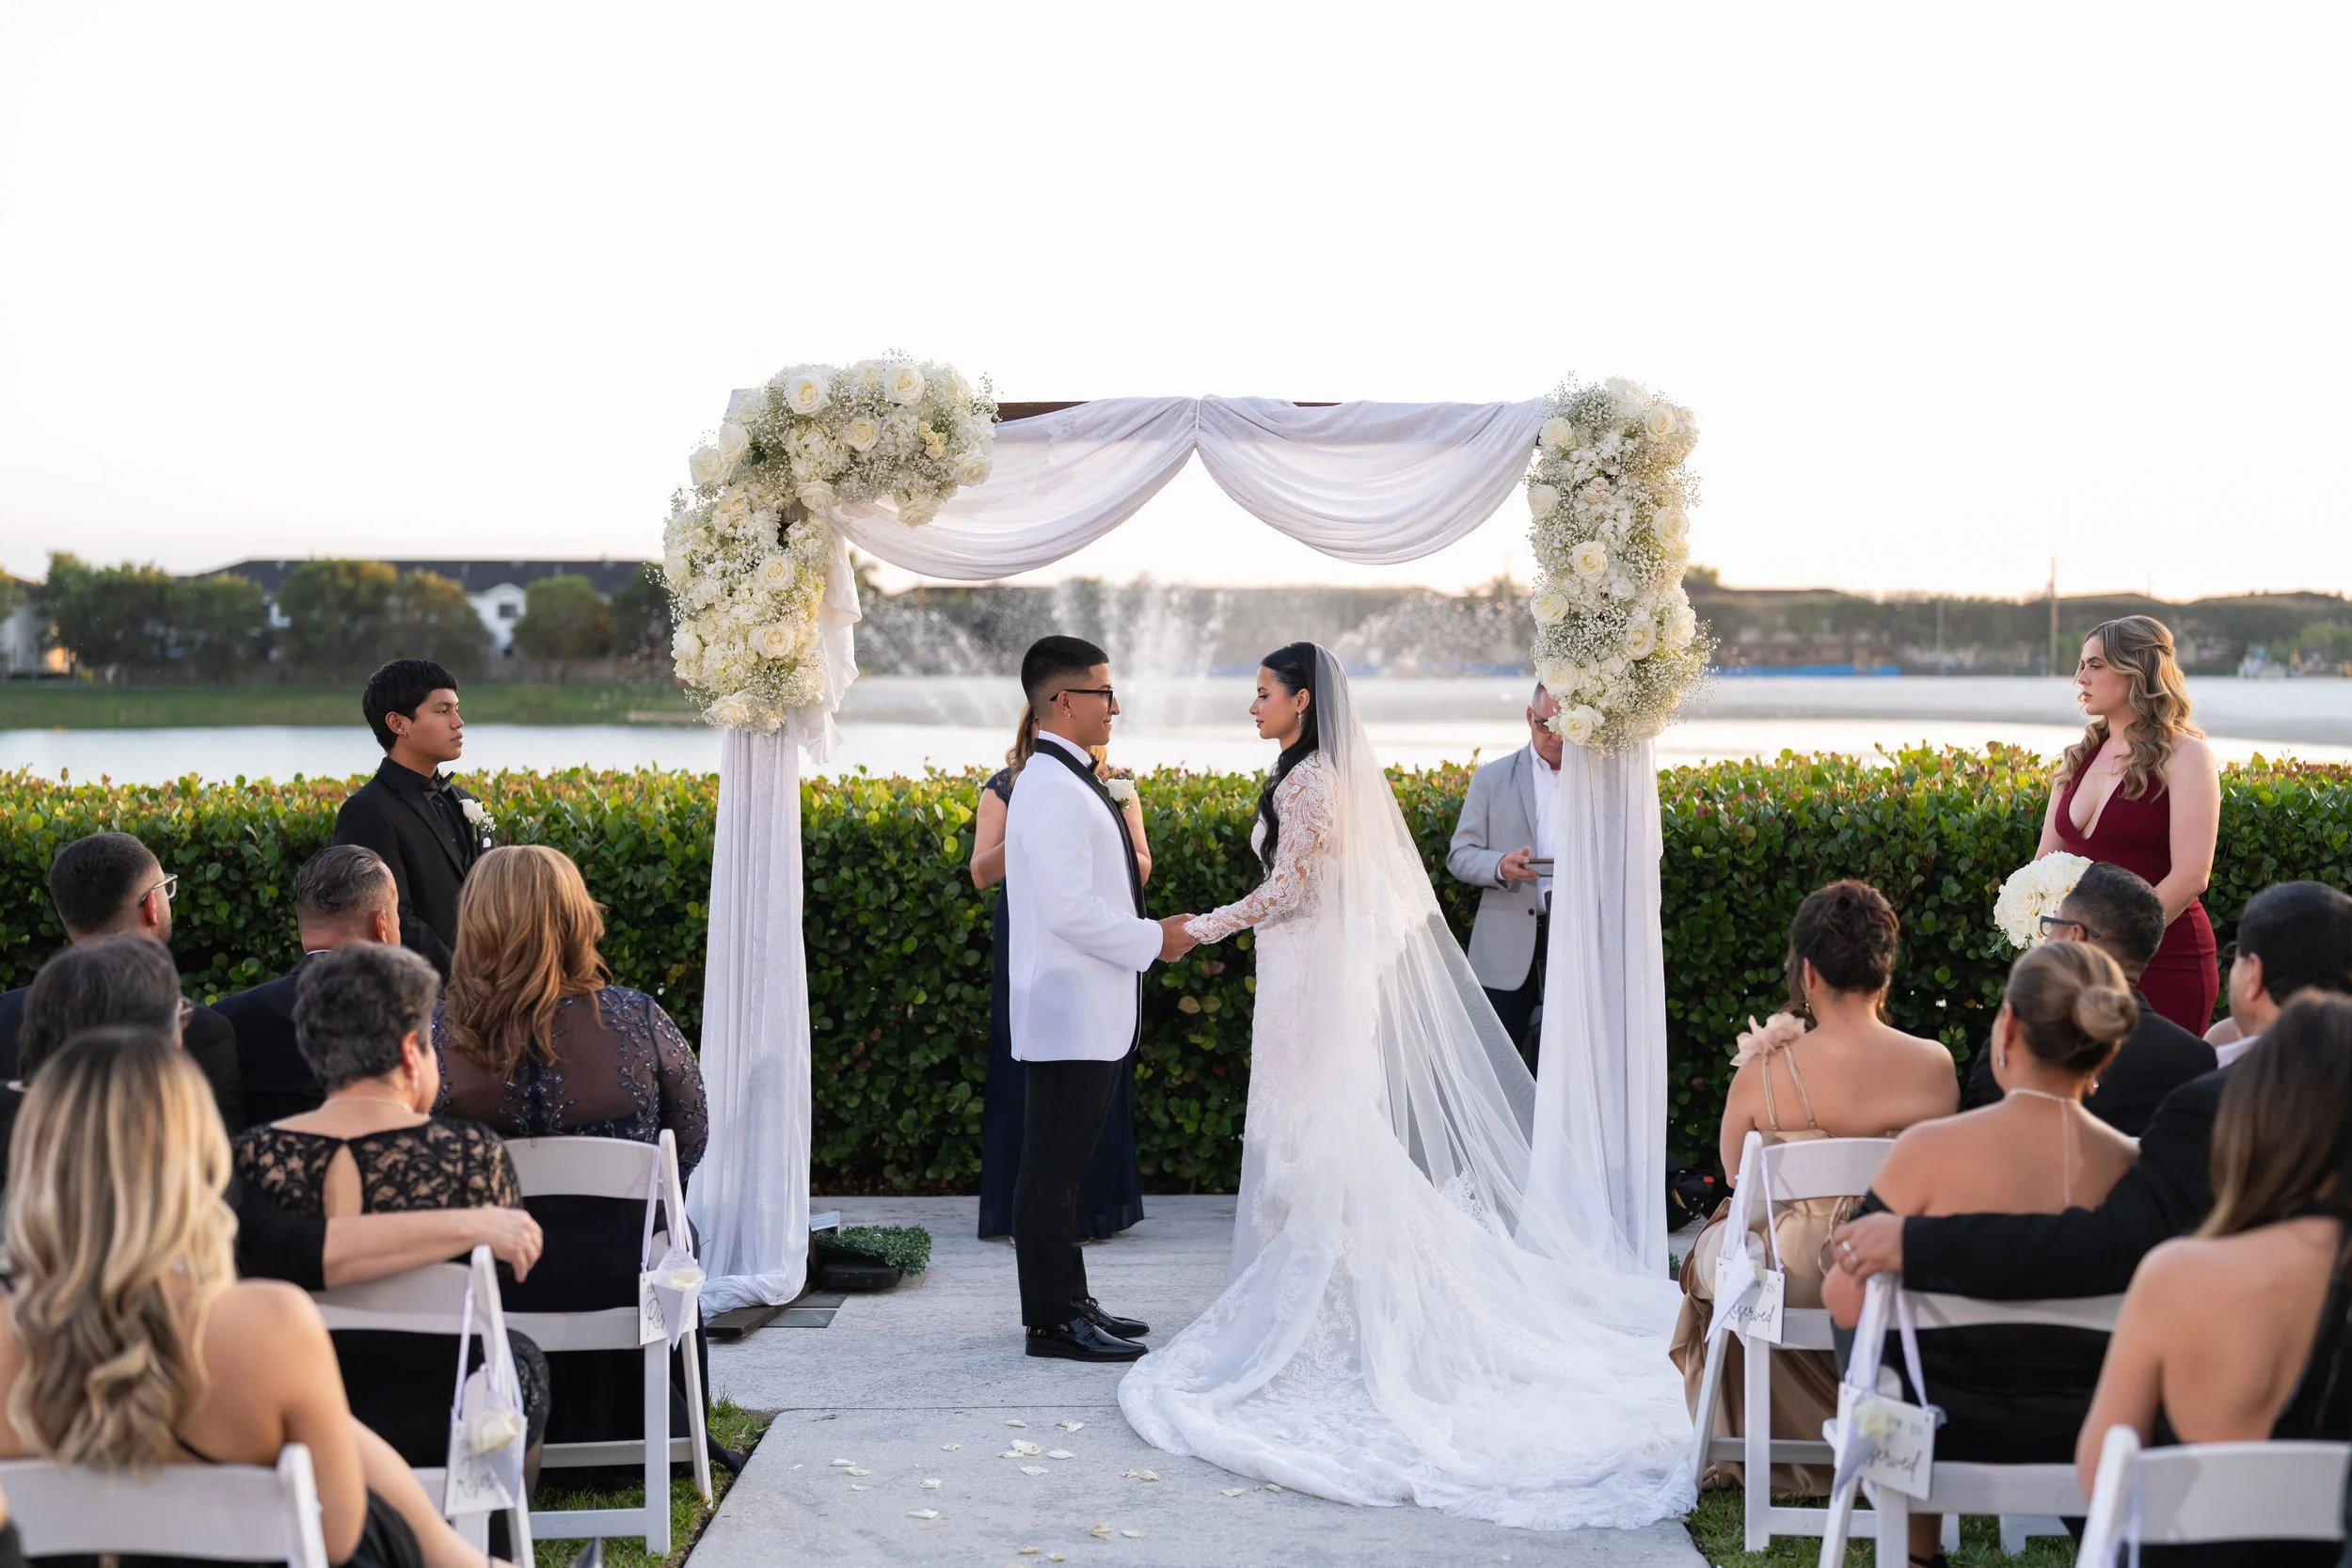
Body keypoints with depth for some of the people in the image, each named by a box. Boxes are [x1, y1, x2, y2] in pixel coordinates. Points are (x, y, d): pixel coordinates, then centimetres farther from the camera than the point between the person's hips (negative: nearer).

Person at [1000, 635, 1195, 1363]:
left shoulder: (1074, 783, 16)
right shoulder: (1051, 789, -17)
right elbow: (1069, 908, -23)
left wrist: (1151, 933, 13)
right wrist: (1152, 940, -14)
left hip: (1092, 1012, 10)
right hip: (1069, 1012, -10)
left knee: (1065, 1166, 15)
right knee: (1053, 1169, -3)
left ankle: (1068, 1302, 22)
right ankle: (1053, 1320, 2)